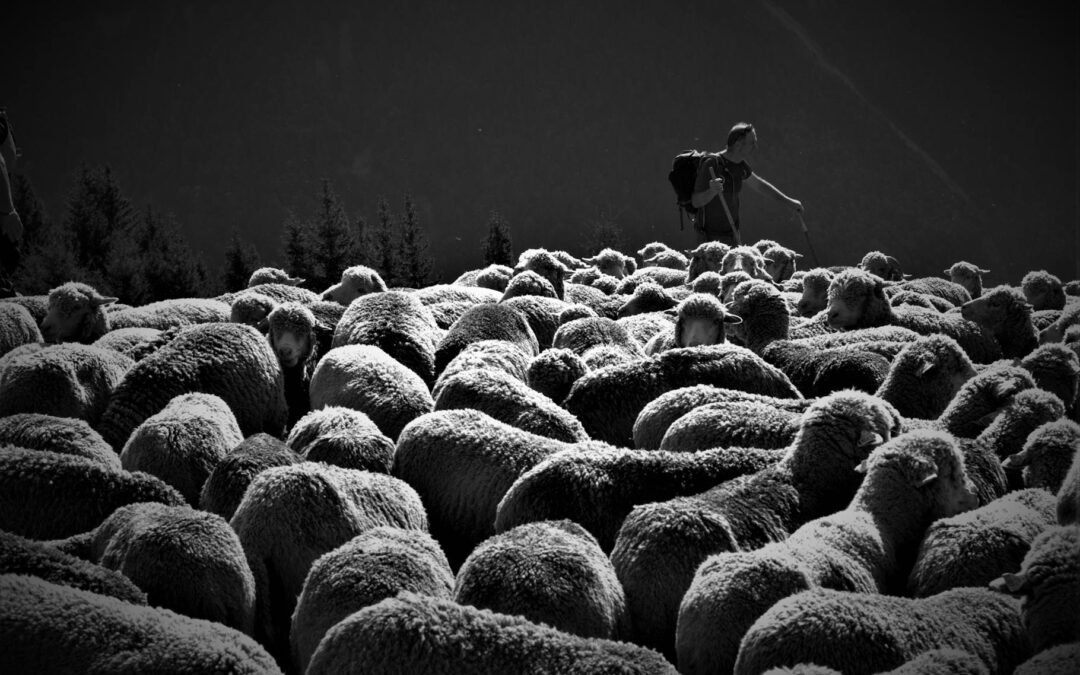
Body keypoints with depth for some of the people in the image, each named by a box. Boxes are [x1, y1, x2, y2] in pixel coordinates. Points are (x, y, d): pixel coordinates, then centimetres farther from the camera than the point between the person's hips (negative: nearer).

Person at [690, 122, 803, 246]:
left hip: (732, 234, 7)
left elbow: (758, 184, 24)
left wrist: (788, 201, 29)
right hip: (710, 237, -7)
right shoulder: (711, 164, -19)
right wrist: (711, 191, -40)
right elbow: (696, 202, -19)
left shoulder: (739, 165, 5)